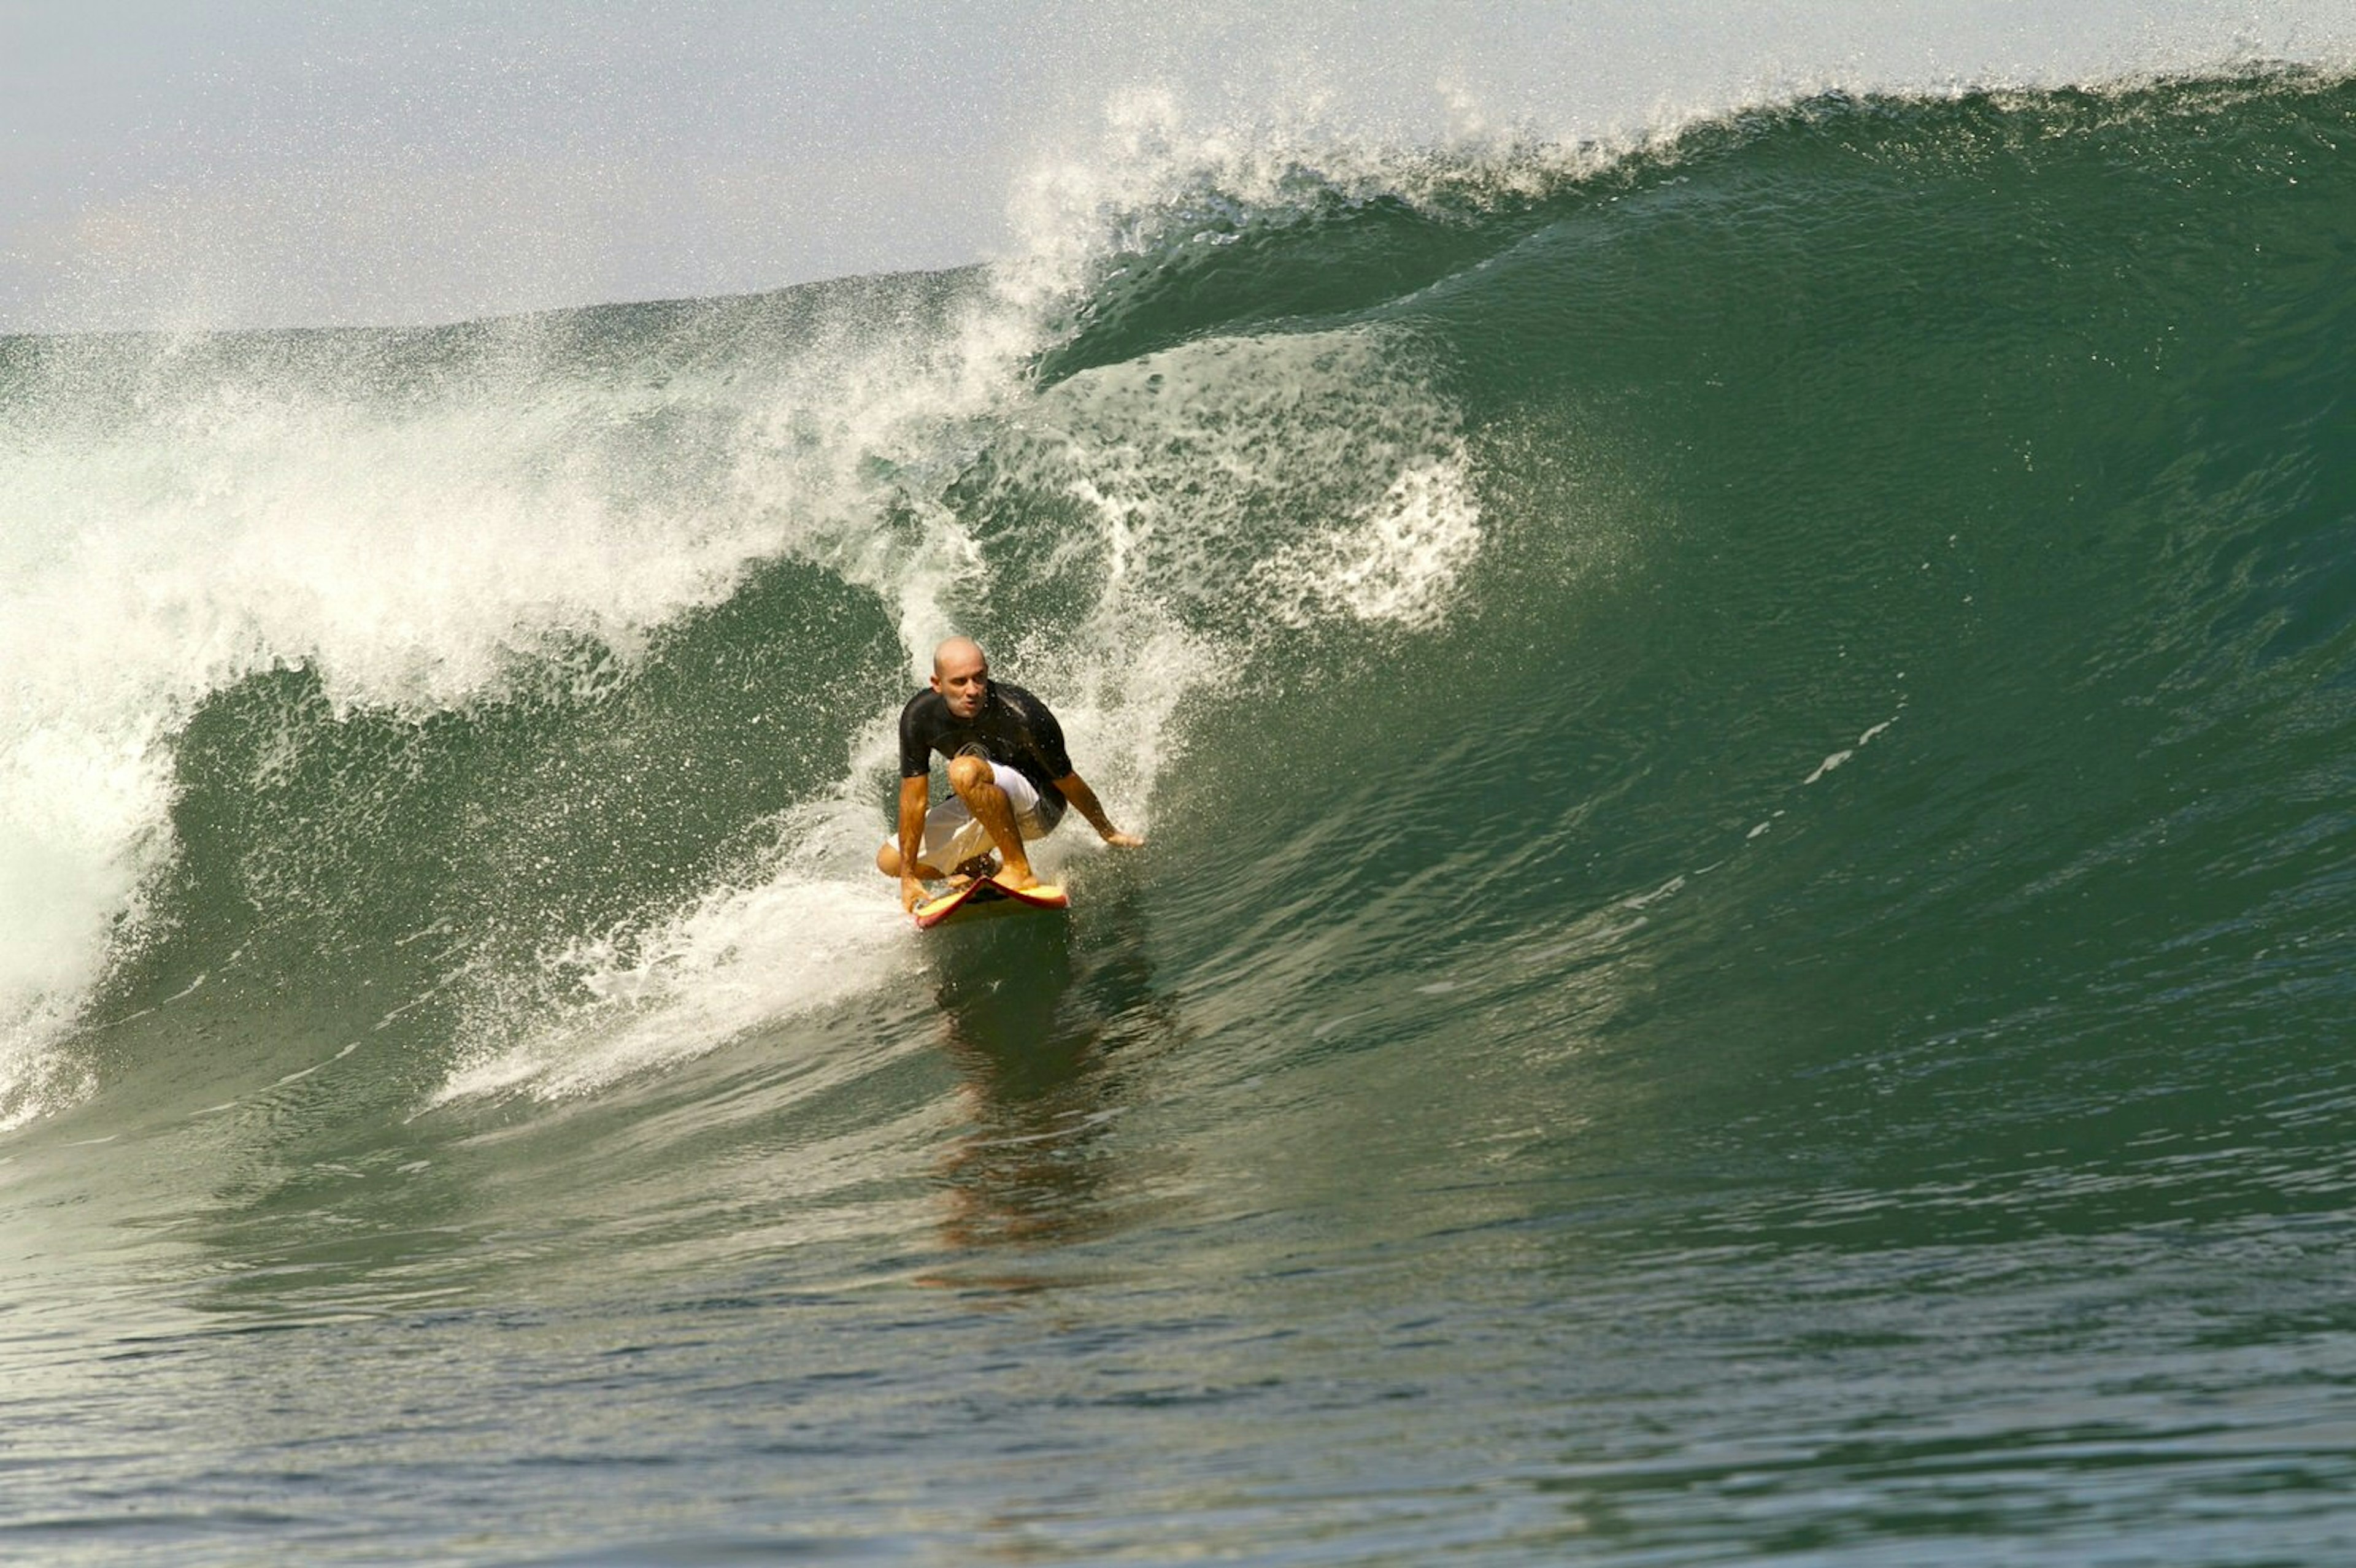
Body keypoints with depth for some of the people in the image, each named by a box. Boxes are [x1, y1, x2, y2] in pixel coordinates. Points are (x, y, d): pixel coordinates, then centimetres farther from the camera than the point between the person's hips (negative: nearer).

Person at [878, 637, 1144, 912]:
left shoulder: (1021, 715, -30)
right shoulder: (919, 717, -18)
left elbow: (1066, 781, -17)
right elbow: (914, 799, -13)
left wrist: (1108, 833, -3)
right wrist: (908, 877, -14)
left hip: (1040, 807, -6)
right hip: (983, 807, 6)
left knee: (965, 771, -35)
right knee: (890, 861, 1)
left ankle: (1019, 869, -25)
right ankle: (984, 869, 20)